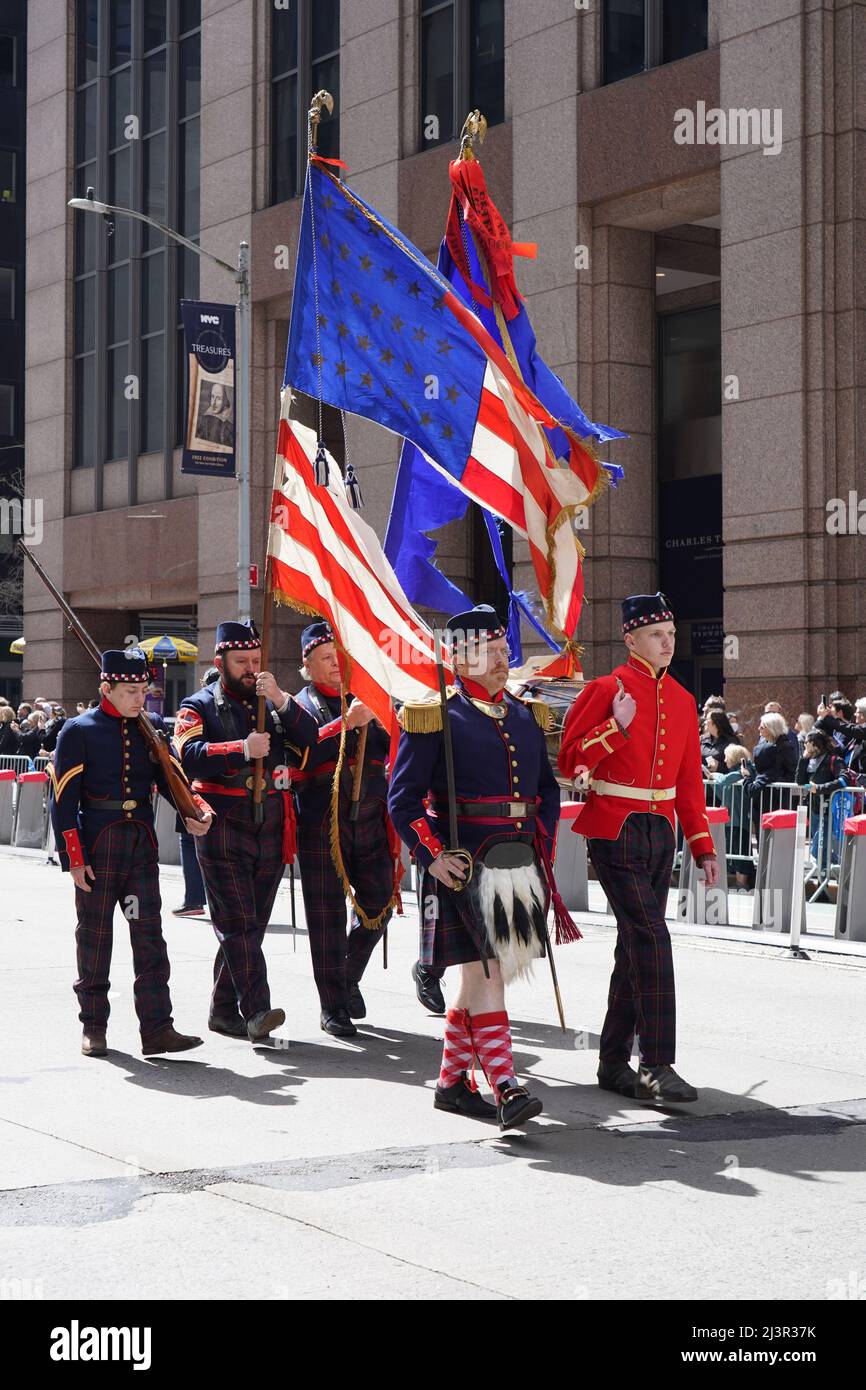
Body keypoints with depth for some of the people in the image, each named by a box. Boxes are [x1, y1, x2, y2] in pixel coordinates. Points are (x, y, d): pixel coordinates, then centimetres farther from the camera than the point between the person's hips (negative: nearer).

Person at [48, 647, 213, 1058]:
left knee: (149, 935, -2)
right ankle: (93, 1027, 17)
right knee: (95, 936, 6)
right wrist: (73, 859, -10)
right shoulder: (79, 731, -4)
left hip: (142, 843, 4)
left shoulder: (150, 727, 9)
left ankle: (157, 1028, -3)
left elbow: (170, 777, 9)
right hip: (98, 845, -3)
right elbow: (63, 800, -6)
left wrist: (197, 810, -11)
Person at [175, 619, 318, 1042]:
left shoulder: (275, 705, 15)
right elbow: (189, 755, -15)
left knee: (252, 923, 9)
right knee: (238, 922, -11)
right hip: (224, 828, -5)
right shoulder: (199, 706, 2)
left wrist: (280, 700, -15)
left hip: (271, 829, 5)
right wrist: (243, 748, -24)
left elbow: (310, 739, -1)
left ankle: (224, 1010, 19)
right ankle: (256, 1010, -17)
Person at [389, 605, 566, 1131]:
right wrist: (433, 856, -14)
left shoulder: (526, 715, 14)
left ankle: (452, 1081, 22)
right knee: (483, 973, -10)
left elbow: (548, 788, 22)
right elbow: (403, 797, -6)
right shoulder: (435, 717, -5)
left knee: (480, 977, 11)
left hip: (519, 864, 6)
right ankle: (506, 1089, -12)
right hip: (464, 866, -6)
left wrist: (542, 845, 9)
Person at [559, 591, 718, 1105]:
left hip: (660, 833, 7)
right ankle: (657, 1066, -15)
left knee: (636, 945, 10)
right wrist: (618, 726, -19)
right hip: (617, 832, -7)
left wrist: (703, 846, 11)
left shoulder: (682, 700, 11)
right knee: (651, 939, -15)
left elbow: (690, 781, 14)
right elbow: (569, 762, -7)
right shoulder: (606, 690, -7)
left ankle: (614, 1063, 19)